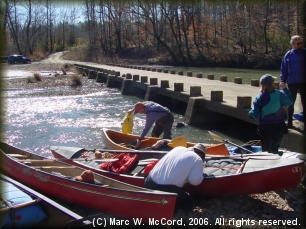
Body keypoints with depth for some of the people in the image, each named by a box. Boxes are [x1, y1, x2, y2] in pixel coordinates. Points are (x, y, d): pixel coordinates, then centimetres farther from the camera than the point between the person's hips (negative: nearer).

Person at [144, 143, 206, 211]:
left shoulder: (178, 148, 19)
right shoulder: (198, 159, 2)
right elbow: (195, 181, -7)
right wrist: (202, 176, 17)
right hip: (167, 188, -6)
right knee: (188, 203, 16)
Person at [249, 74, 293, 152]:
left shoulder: (259, 97, -12)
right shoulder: (279, 95, -13)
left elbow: (254, 115, -13)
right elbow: (289, 102, 7)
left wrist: (250, 112, 9)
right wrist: (285, 89, 14)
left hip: (265, 128, -1)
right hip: (279, 127, 1)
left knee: (266, 150, 12)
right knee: (275, 149, 20)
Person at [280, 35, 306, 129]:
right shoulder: (288, 55, 0)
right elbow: (284, 68, 3)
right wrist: (283, 80, -5)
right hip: (292, 82, 1)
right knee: (291, 102, 9)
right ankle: (289, 122, 19)